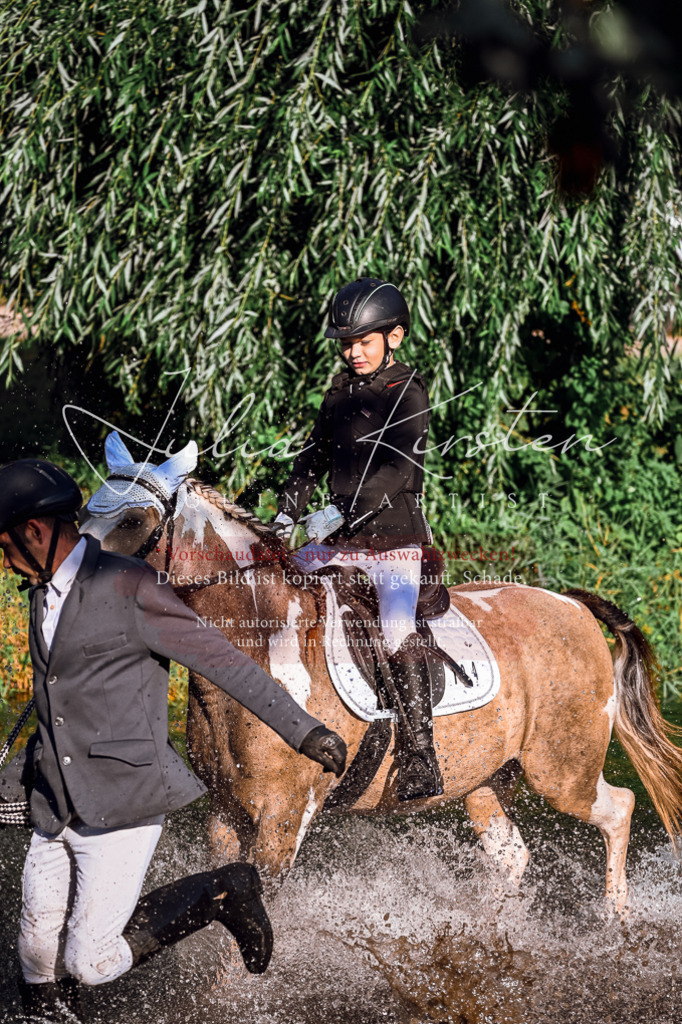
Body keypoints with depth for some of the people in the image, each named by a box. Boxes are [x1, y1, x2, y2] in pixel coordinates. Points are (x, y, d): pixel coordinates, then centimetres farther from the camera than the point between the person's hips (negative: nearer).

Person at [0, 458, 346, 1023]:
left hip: (122, 806, -7)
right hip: (55, 812, 8)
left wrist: (303, 730, -15)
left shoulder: (125, 588, -12)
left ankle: (220, 894, 5)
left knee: (90, 960, -11)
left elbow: (220, 659, -12)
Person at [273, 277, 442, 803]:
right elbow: (315, 456, 20)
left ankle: (422, 758, -29)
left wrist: (342, 512, -28)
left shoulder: (407, 393, -7)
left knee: (399, 632, -28)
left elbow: (398, 471, -20)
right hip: (342, 541, 8)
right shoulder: (342, 390, 15)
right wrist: (288, 512, 4)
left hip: (396, 539, -8)